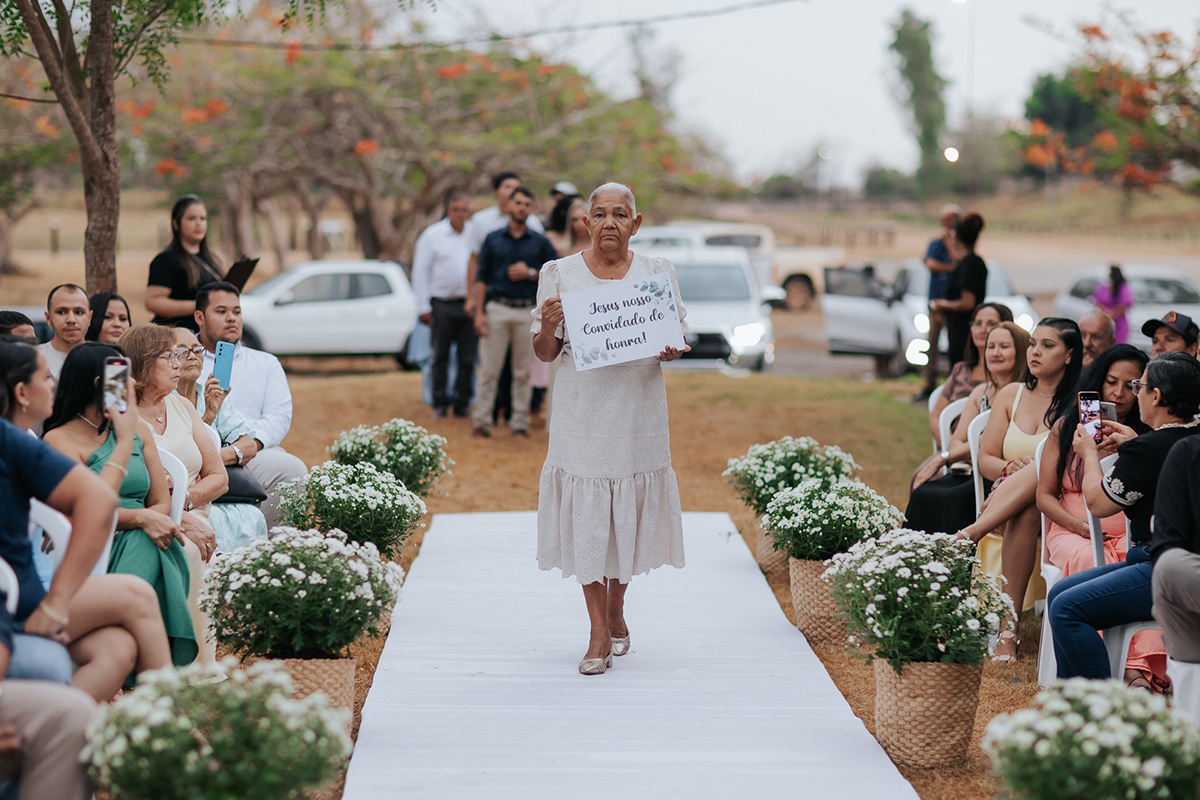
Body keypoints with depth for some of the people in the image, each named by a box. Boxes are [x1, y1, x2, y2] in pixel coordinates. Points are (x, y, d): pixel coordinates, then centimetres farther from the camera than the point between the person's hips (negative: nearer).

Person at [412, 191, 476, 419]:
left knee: (468, 357, 3)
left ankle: (462, 403, 13)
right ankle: (440, 404, 13)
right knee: (440, 357, 4)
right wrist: (423, 306, -3)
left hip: (469, 304, 2)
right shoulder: (433, 235, 2)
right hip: (442, 304, -2)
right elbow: (420, 272, 2)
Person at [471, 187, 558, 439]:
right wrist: (479, 312, -1)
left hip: (528, 311, 0)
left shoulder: (540, 242, 8)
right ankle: (482, 422, 2)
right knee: (489, 369, -2)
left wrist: (530, 273, -7)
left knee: (523, 371, 3)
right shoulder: (493, 239, 9)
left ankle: (520, 423, 9)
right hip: (497, 308, 0)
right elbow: (482, 278, 7)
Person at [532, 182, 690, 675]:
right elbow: (545, 354, 3)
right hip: (582, 412, -1)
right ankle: (599, 632, 2)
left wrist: (670, 353, -14)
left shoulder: (656, 273, 5)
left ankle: (616, 611, 29)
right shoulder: (560, 274, 2)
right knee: (585, 516, -4)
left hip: (637, 410, 1)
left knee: (629, 515, 8)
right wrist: (547, 325, -18)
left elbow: (676, 336, 9)